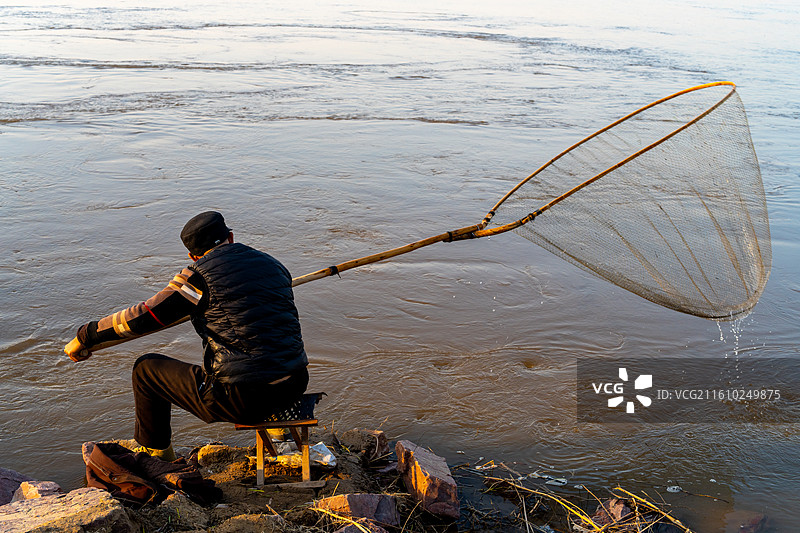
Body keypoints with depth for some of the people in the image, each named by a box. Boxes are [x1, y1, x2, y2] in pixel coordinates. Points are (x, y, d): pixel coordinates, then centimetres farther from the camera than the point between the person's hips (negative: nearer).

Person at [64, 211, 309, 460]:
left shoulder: (200, 275, -6)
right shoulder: (274, 265, 11)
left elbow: (143, 316, -4)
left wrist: (85, 337, 10)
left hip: (241, 399, -6)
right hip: (295, 388, 6)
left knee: (146, 368, 15)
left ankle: (156, 455, 34)